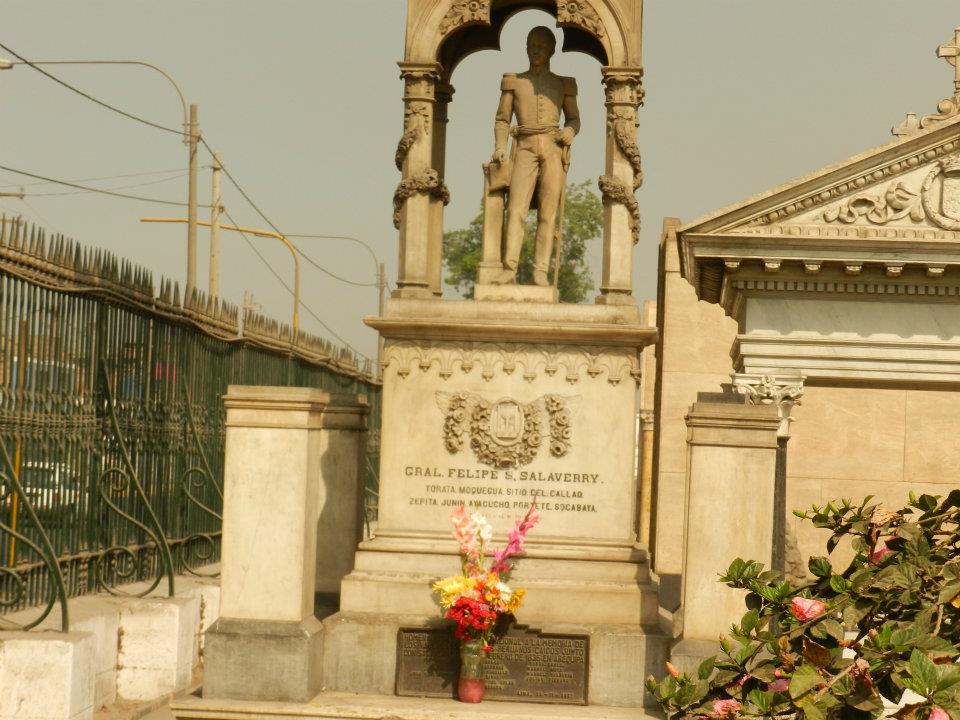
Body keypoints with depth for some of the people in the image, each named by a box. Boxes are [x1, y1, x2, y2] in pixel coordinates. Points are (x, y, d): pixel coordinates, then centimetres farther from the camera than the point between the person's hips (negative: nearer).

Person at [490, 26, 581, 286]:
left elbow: (574, 118, 20)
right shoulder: (513, 81, 14)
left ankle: (540, 272, -8)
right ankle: (509, 269, -22)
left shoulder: (563, 84, 14)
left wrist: (569, 132, -2)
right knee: (516, 209, -15)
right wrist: (500, 147, -2)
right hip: (525, 148, 0)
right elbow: (502, 119, 13)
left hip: (553, 149, 1)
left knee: (548, 213, -7)